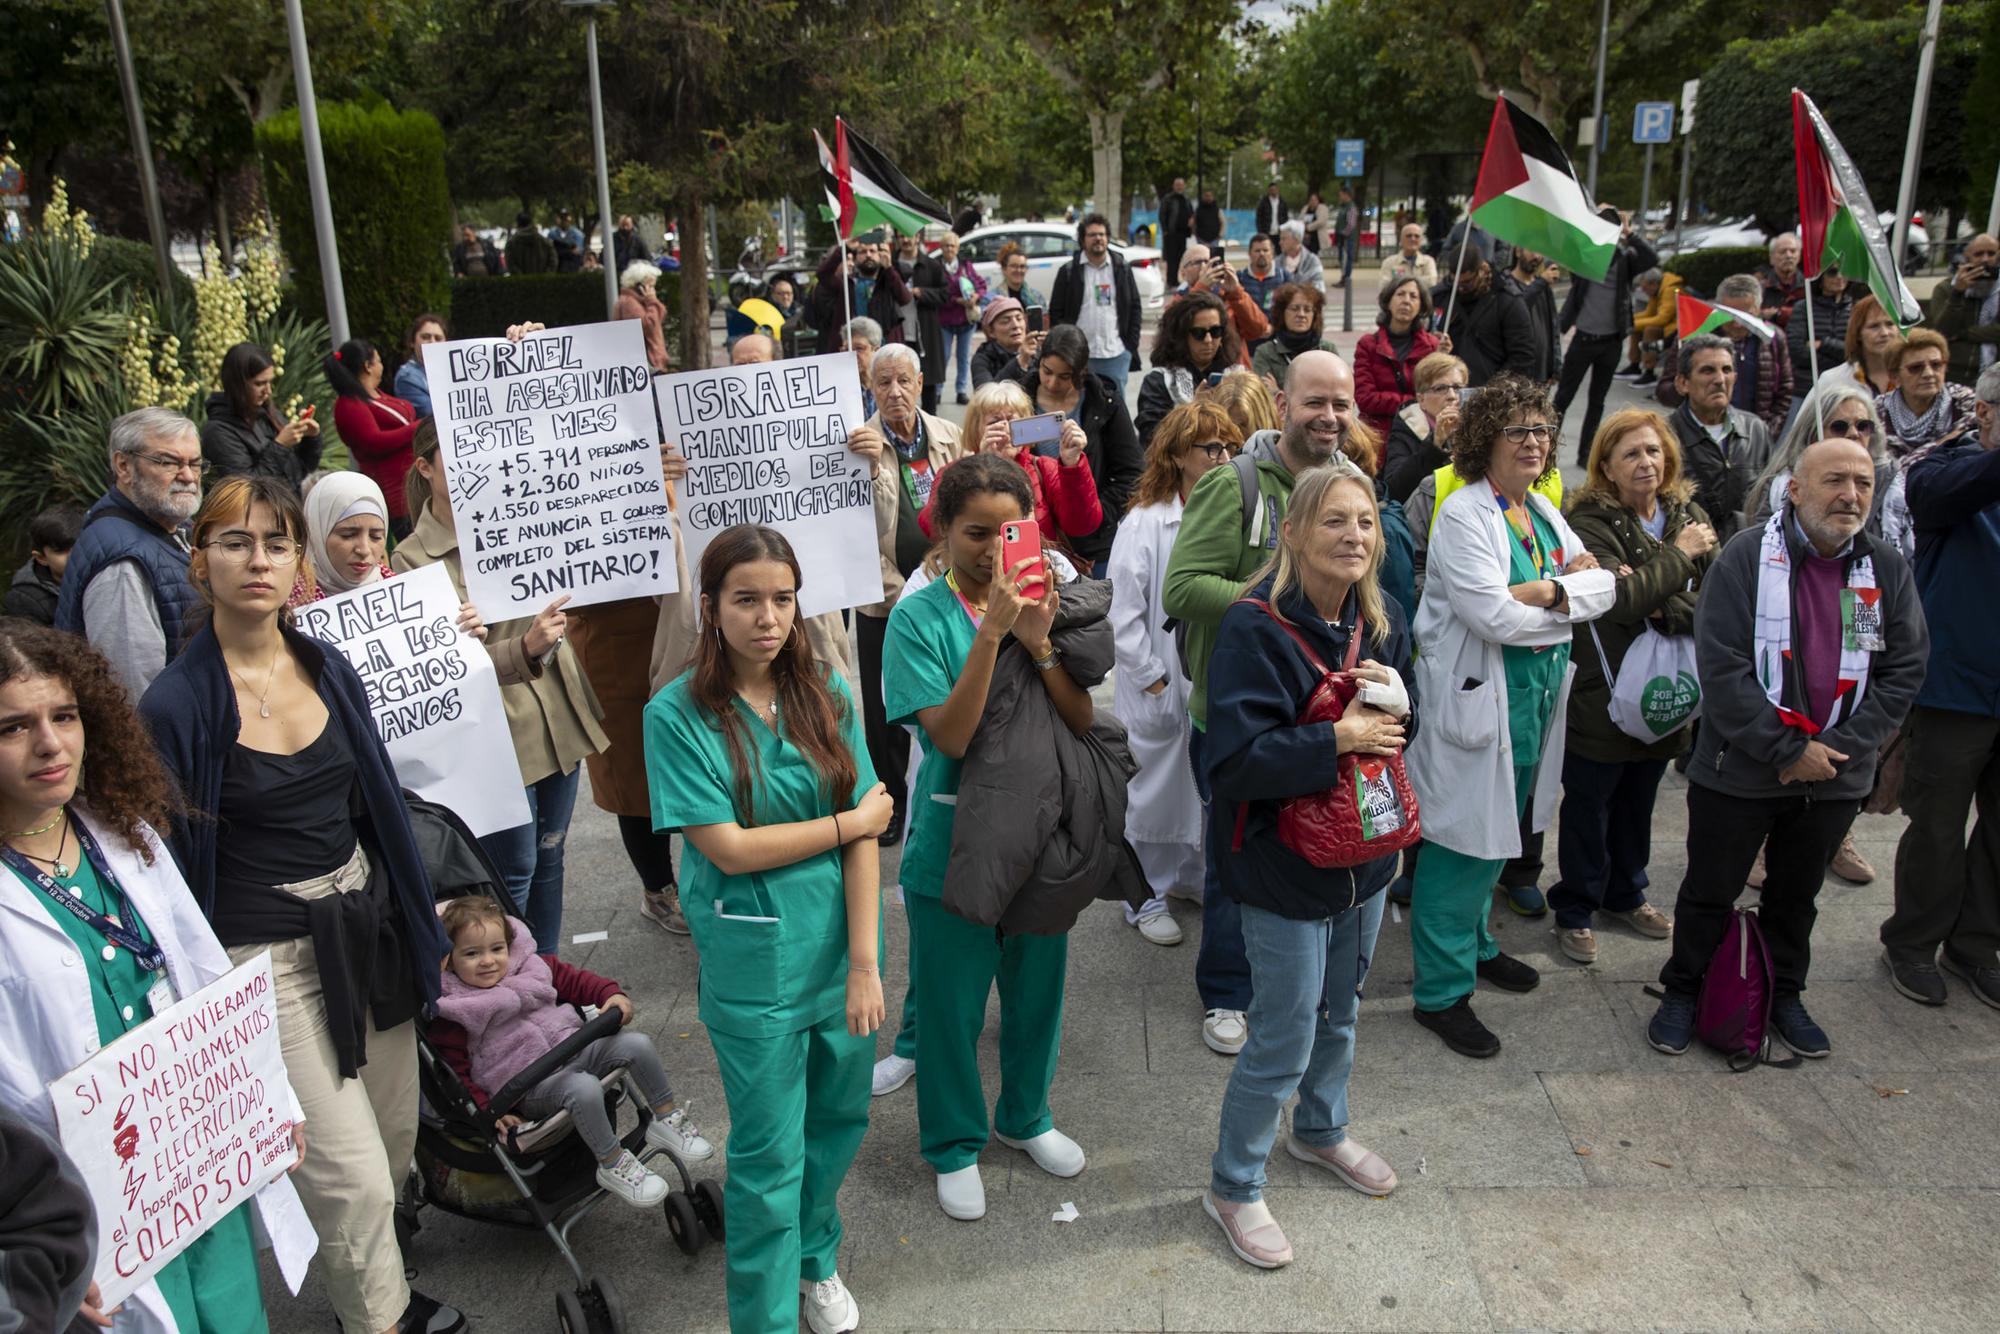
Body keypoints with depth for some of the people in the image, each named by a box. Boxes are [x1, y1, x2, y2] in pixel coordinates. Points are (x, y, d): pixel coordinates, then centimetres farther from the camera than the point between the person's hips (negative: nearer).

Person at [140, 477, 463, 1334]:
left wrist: (415, 929, 16)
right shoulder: (177, 704, -12)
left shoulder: (330, 669, 3)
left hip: (366, 934, 6)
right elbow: (167, 865, -7)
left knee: (395, 1141, 15)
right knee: (353, 1178, -3)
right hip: (267, 961, -5)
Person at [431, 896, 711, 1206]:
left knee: (637, 1044, -12)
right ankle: (612, 1164, -15)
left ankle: (668, 1120, 6)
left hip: (573, 1048, 6)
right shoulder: (453, 1015, -8)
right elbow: (456, 1073, -8)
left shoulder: (531, 968, 7)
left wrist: (611, 994, 0)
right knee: (584, 1088, -35)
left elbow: (574, 980, 16)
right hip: (529, 1087, -6)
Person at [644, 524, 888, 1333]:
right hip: (754, 963, -3)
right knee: (770, 1153, 10)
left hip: (839, 945, 4)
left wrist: (865, 962, -11)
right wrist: (850, 820, -11)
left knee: (839, 1119, 20)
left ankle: (816, 1259, 47)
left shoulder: (824, 693, -3)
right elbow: (727, 847, -17)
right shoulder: (678, 714, -12)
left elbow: (866, 834, -6)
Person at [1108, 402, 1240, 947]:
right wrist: (1153, 679, -10)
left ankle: (1193, 875, 39)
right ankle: (1147, 897, 24)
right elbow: (1124, 615, -12)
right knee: (1156, 790, 7)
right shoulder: (1145, 523, -13)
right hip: (1164, 686, -5)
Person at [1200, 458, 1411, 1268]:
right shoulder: (1255, 628, -23)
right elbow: (1235, 760, -29)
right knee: (1282, 1041, 3)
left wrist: (1395, 701, -15)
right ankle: (1232, 1186, 26)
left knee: (1339, 1013, 26)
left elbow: (1404, 730, 8)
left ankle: (1320, 1132, 52)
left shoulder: (1382, 619, -1)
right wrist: (1338, 738, -25)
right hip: (1284, 867, -7)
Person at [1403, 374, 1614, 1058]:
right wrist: (1572, 593, -8)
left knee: (1500, 829, 19)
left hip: (1540, 694, 8)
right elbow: (1494, 616, -23)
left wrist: (1544, 591, -15)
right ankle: (1441, 992, 9)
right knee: (1465, 840, -2)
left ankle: (1475, 944, 38)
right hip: (1479, 700, -8)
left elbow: (1603, 587, 5)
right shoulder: (1462, 515, -14)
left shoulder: (1544, 511, 12)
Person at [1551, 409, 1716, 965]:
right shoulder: (1592, 521, -13)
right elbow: (1619, 599, -26)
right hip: (1601, 690, -5)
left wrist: (1662, 605, -23)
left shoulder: (1688, 515, 3)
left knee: (1638, 802, 20)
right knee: (1589, 805, 7)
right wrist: (1678, 555, -15)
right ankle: (1575, 910, 22)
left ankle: (1626, 894, 39)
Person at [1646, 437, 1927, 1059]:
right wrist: (1787, 751, -18)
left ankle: (1784, 995, 40)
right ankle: (1682, 991, 29)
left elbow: (1903, 671, 0)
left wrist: (1839, 748, -12)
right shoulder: (1747, 558, -12)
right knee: (1711, 890, 10)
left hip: (1835, 775, 4)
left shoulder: (1889, 570, 1)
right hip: (1739, 769, -4)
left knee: (1797, 893, 21)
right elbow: (1723, 667, -17)